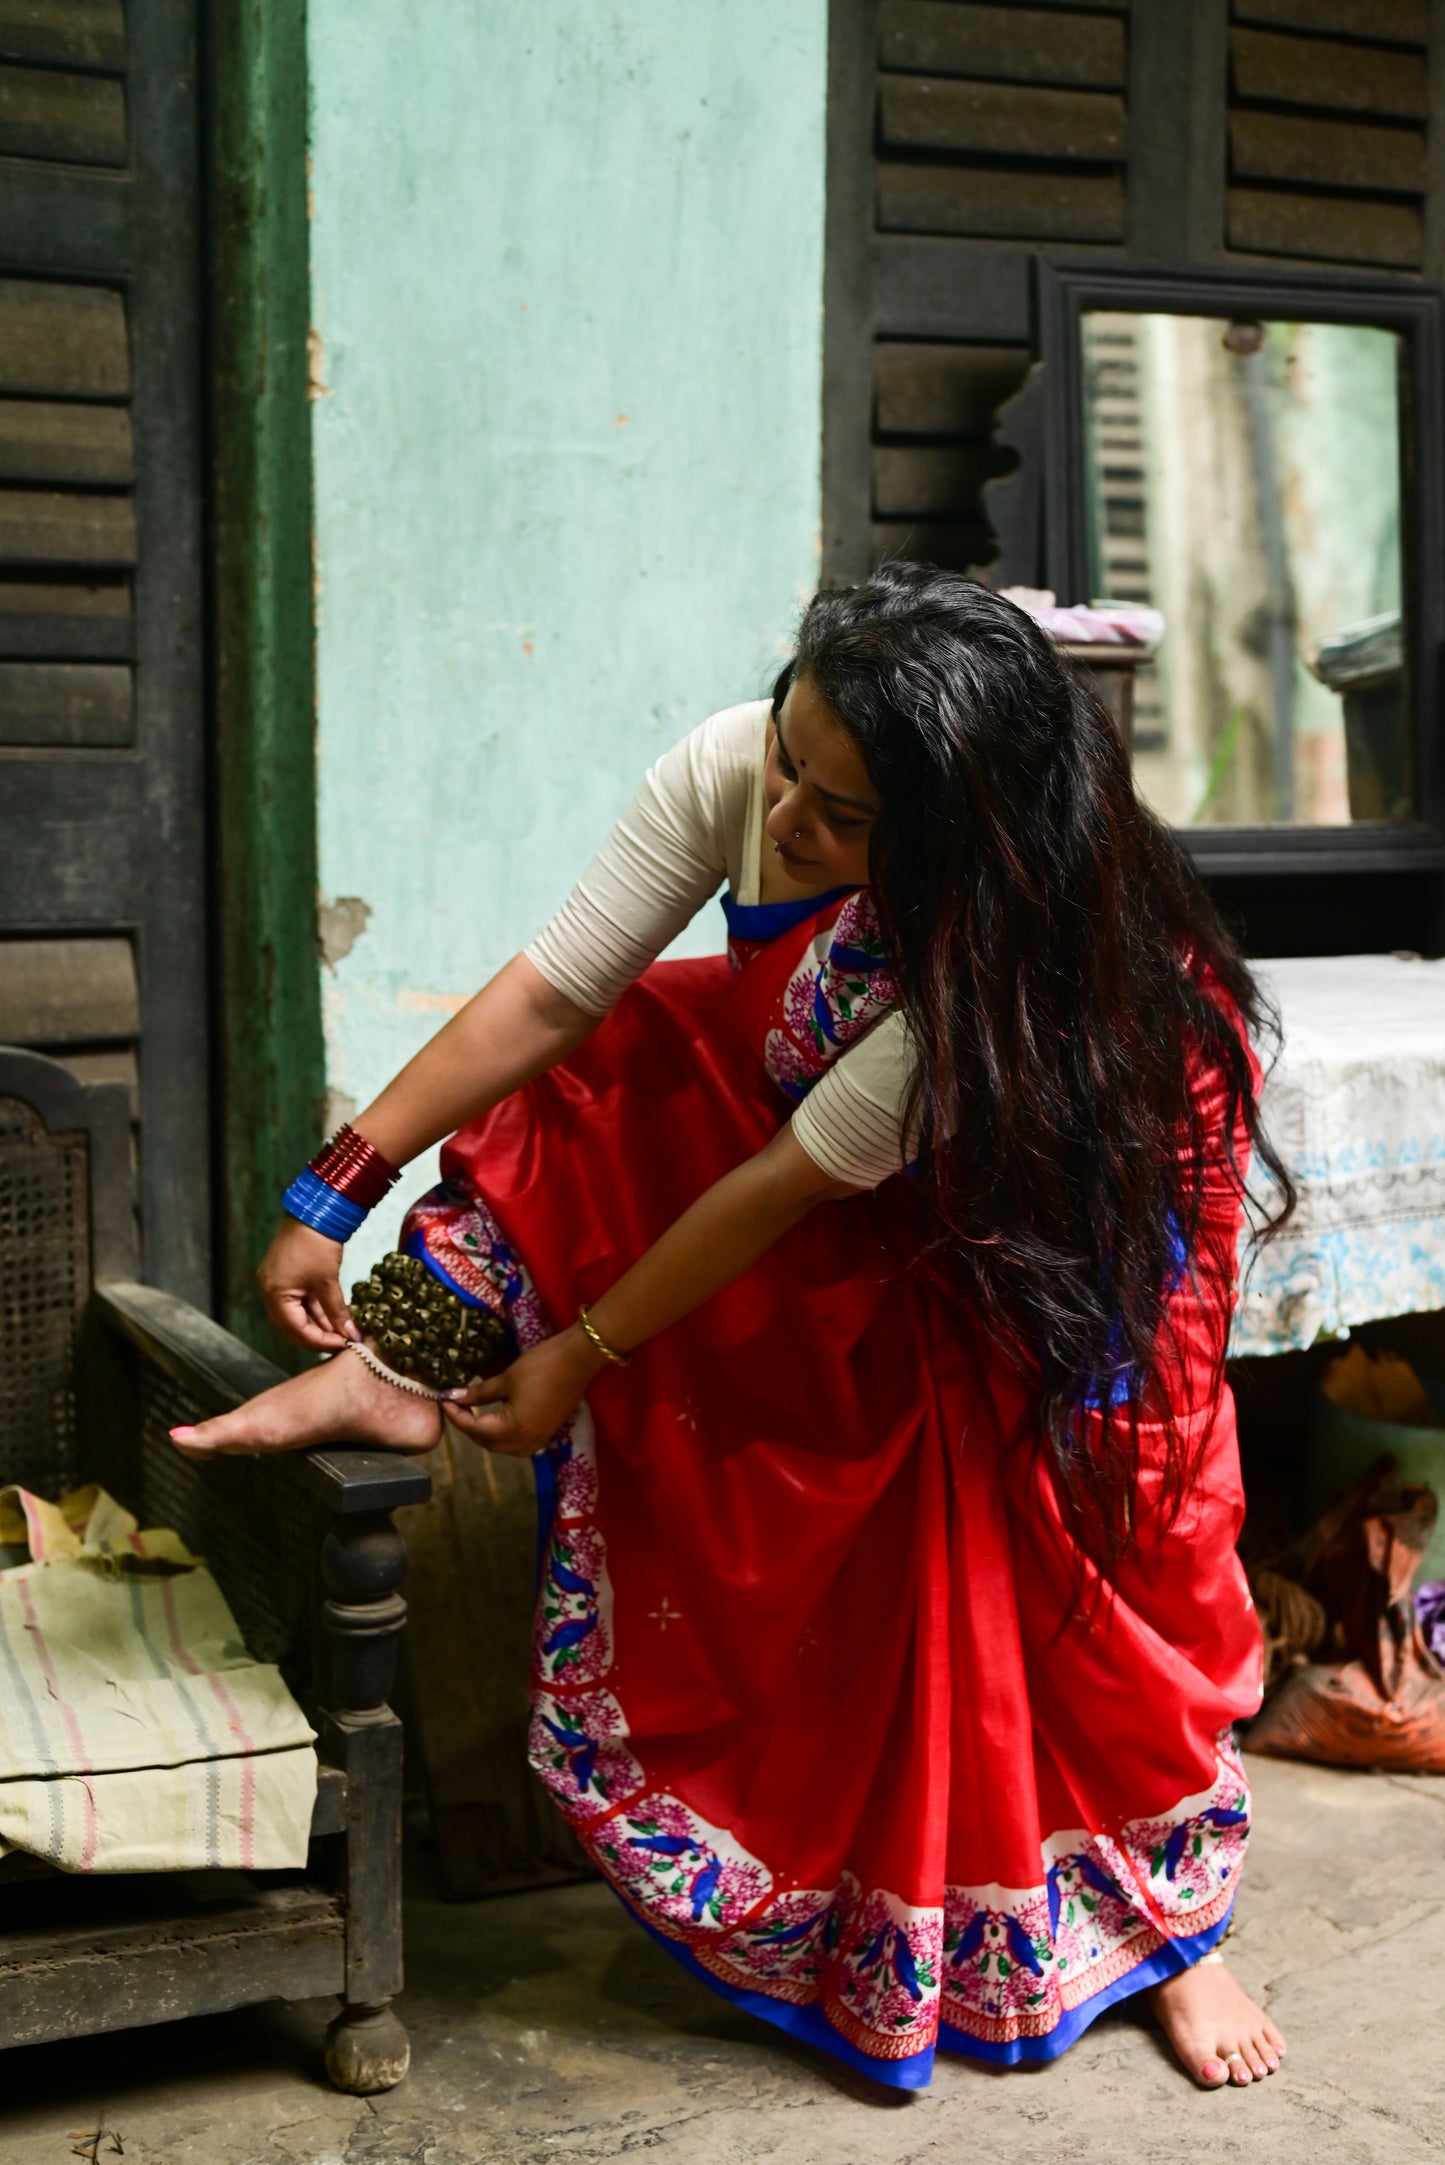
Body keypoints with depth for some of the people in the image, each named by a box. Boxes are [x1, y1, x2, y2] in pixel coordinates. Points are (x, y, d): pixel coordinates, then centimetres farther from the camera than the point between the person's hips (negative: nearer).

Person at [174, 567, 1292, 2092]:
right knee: (596, 1076, -15)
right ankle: (397, 1376, -15)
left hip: (1060, 1178, -5)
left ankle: (1168, 1915, 8)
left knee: (1074, 1518, -9)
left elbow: (787, 1184, -33)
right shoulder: (732, 771, -29)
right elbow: (547, 996, -25)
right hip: (810, 1072, 6)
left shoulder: (1008, 943, -41)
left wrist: (580, 1354, -24)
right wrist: (332, 1195, -24)